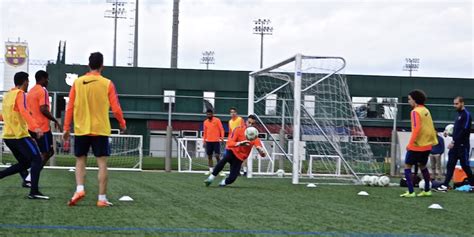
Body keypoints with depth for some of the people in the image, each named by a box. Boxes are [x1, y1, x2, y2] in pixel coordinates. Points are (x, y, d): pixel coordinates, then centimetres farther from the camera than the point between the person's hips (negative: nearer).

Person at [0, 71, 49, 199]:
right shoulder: (20, 94, -9)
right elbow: (23, 111, -26)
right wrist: (35, 127, -38)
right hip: (20, 135, -8)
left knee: (24, 163, 16)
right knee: (37, 160, -6)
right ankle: (34, 192, -15)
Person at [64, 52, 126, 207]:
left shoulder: (77, 83, 1)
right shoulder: (107, 84, -3)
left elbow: (70, 108, 2)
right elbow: (115, 109, -3)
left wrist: (66, 128, 9)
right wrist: (122, 124, 13)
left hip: (81, 129, 2)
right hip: (100, 130, -2)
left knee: (80, 160, 13)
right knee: (102, 163, 2)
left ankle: (79, 189, -8)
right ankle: (102, 198, -1)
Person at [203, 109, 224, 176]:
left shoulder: (217, 120, -2)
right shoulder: (205, 122, 11)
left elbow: (221, 129, -4)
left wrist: (222, 137, -18)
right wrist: (204, 141, 13)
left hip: (216, 141, -4)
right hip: (208, 141, 4)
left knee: (217, 155, -9)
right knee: (209, 156, 5)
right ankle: (210, 170, 13)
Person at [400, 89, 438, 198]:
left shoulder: (415, 112, -14)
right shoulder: (426, 111, 9)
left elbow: (416, 128, -22)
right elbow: (430, 127, 12)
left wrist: (410, 143, -21)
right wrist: (432, 141, 18)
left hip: (416, 145, -8)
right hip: (427, 145, 8)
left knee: (407, 166, 0)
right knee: (422, 166, 21)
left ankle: (411, 192, -6)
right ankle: (427, 190, 26)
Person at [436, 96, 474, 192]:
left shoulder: (466, 115, -12)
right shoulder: (459, 114, 14)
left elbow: (464, 131, -19)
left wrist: (454, 142, -19)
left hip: (463, 145, -8)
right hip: (455, 145, 8)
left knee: (465, 165, 0)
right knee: (450, 165, 2)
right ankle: (445, 185, -1)